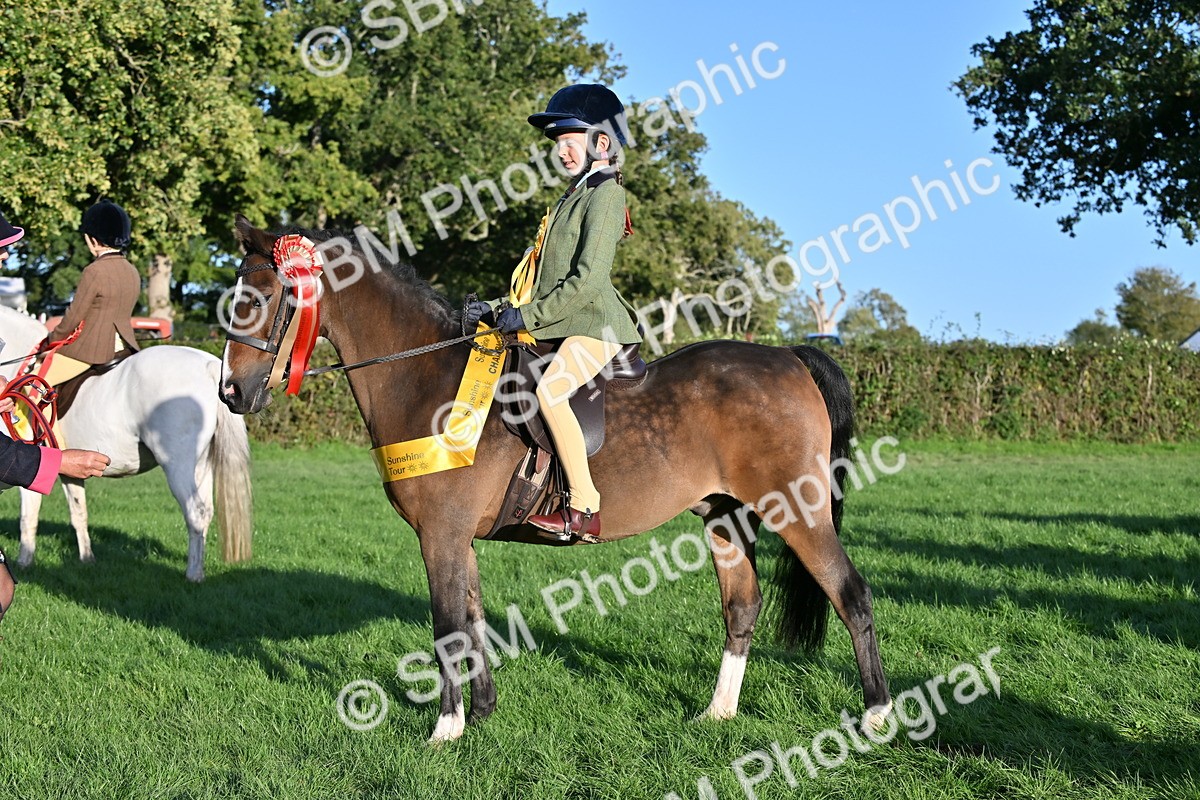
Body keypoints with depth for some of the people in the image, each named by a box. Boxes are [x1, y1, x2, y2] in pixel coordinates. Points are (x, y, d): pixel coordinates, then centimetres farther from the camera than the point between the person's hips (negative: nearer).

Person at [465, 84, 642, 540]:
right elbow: (546, 278, 22)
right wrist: (499, 310, 11)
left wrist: (530, 316, -20)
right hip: (560, 325, 11)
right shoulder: (574, 195, 21)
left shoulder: (604, 194, -9)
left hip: (594, 323, -11)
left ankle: (585, 510, -28)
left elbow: (587, 280, -19)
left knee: (551, 390, -31)